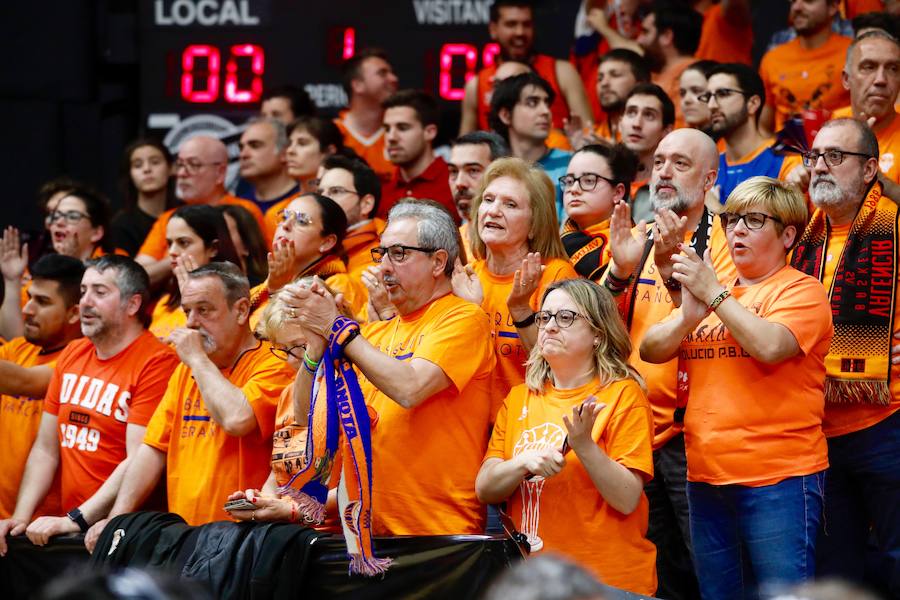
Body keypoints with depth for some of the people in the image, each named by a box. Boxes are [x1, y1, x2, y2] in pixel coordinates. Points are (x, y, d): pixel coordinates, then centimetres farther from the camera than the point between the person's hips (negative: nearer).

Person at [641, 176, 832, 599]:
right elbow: (650, 350, 7)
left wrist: (714, 294, -14)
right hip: (707, 478, 7)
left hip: (778, 480, -7)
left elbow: (770, 346, -21)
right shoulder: (710, 289, 18)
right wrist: (688, 316, -12)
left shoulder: (801, 291, -2)